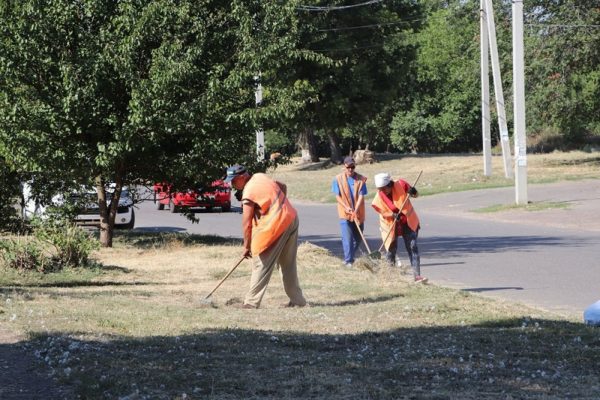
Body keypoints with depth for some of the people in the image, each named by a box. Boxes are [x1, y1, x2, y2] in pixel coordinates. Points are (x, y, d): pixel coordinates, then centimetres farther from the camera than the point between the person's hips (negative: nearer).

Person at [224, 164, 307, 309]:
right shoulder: (260, 177, 10)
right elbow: (282, 186, 25)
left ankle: (251, 302, -2)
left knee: (261, 264, -3)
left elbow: (246, 224, -12)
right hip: (291, 218, 9)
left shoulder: (248, 192, -14)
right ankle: (297, 300, 19)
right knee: (288, 265, 15)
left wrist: (246, 247, -4)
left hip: (276, 225, -9)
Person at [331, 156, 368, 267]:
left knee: (357, 238, 10)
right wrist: (346, 207, -17)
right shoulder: (338, 179, -3)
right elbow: (337, 196, -3)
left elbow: (361, 195, -8)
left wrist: (356, 210, -21)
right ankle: (348, 261, -8)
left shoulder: (361, 179, -2)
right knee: (347, 238, -10)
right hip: (345, 213, -2)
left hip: (358, 214, 2)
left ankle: (351, 258, 26)